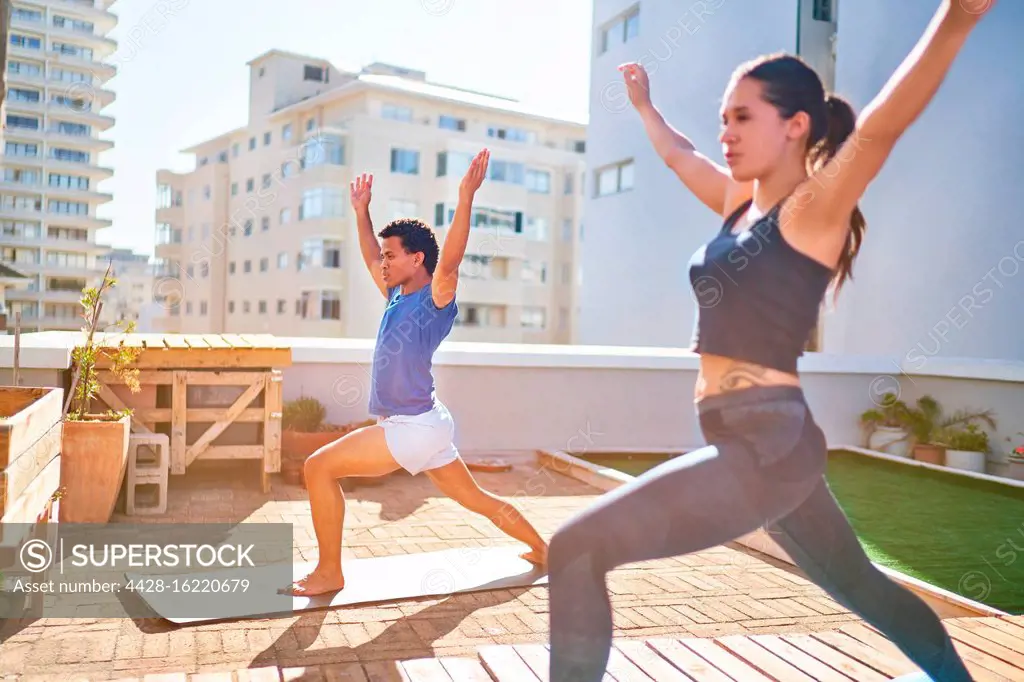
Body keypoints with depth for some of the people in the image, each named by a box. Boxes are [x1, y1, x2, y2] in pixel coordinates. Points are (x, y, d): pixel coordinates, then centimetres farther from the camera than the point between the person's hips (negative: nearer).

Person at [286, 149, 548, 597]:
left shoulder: (435, 298, -12)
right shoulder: (398, 297, 11)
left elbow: (449, 259, -31)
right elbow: (371, 259, 26)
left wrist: (466, 198, -38)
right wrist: (361, 210, 24)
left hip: (415, 427, -10)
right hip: (419, 426, 10)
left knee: (318, 467, -10)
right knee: (476, 498, 18)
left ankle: (329, 573, 0)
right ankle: (543, 550, 30)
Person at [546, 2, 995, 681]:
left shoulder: (815, 209, -8)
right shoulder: (740, 203, 12)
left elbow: (884, 125, -26)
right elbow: (679, 154, 30)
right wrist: (645, 106, 43)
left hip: (769, 443, -9)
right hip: (754, 442, 9)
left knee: (577, 549, -15)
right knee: (861, 584, 27)